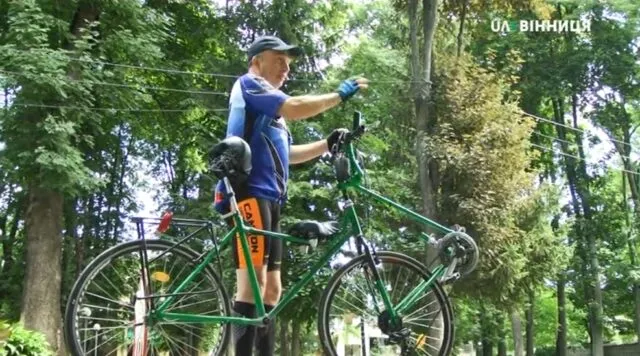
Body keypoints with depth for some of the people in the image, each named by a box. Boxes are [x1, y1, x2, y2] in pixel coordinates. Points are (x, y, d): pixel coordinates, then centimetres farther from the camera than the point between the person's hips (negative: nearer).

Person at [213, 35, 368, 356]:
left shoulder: (271, 109, 32)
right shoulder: (249, 84, 2)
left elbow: (287, 154, 27)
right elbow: (294, 108, -15)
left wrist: (329, 143, 19)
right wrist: (339, 95, -5)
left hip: (269, 197, 10)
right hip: (249, 193, -10)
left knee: (271, 290, 7)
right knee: (252, 283, -16)